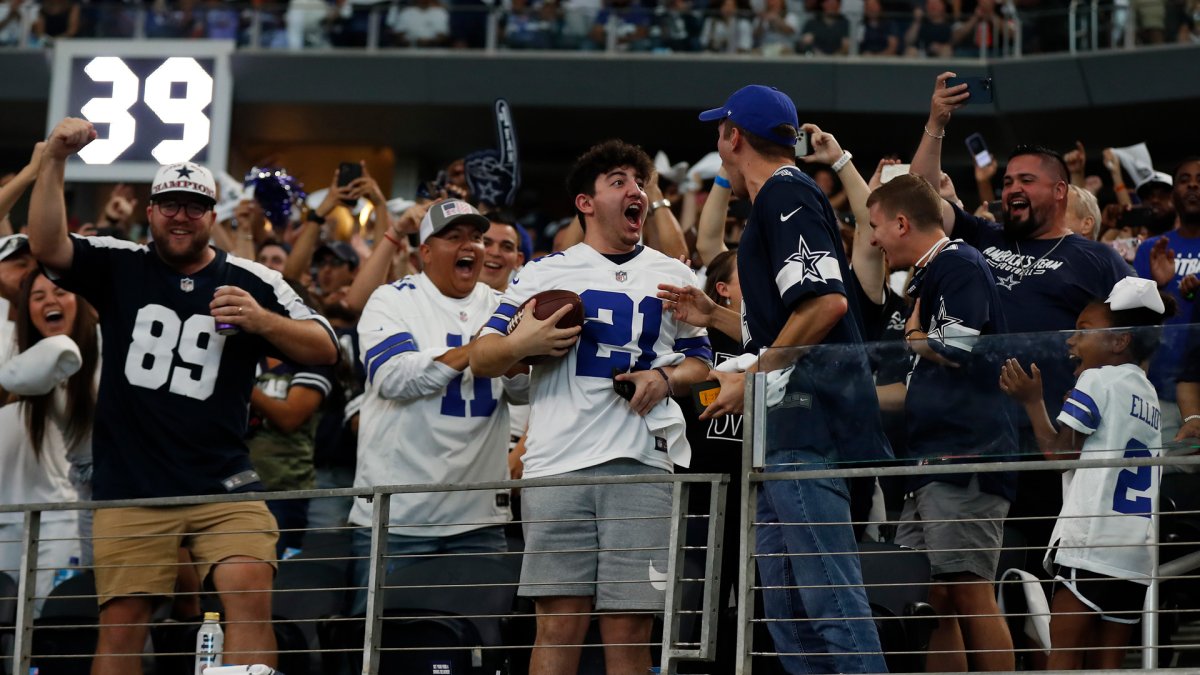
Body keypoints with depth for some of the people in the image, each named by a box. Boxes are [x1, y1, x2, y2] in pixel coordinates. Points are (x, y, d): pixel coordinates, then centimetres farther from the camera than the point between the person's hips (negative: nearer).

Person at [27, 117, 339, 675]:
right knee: (120, 623, -3)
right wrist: (54, 160, -19)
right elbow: (46, 247, -8)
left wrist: (261, 320, -16)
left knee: (251, 595, -18)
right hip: (129, 489, 0)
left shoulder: (252, 283, 7)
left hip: (223, 485, 0)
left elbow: (324, 349, 2)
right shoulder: (118, 268, 7)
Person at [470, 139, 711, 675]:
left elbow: (699, 359, 23)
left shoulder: (672, 276, 18)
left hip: (643, 462, 1)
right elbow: (481, 358, 12)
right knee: (559, 620, -6)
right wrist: (524, 343, -9)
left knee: (628, 624, -3)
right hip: (558, 463, -1)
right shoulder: (544, 273, 13)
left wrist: (665, 378, 2)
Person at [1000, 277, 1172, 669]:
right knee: (1106, 663, 5)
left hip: (1089, 545, -8)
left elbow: (1060, 453, -6)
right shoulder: (1148, 393, 20)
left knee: (1064, 653, -8)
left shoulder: (1098, 379, -3)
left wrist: (1032, 401, 3)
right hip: (1136, 551, 8)